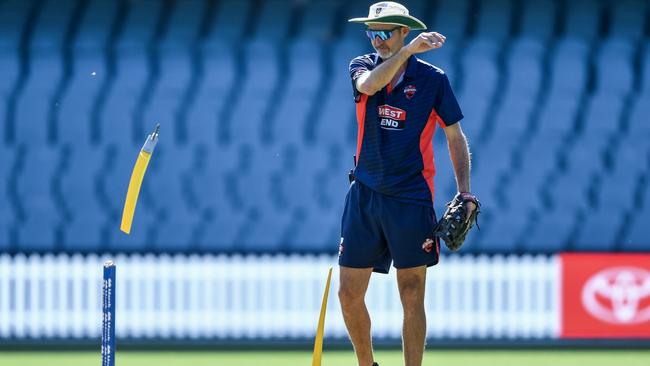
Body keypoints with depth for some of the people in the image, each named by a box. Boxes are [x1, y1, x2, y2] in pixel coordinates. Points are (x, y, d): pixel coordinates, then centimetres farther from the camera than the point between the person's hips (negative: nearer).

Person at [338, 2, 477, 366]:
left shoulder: (433, 78, -1)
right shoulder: (363, 66, 5)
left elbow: (456, 137, 5)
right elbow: (369, 84, -21)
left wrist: (464, 193, -5)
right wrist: (407, 51, -32)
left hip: (411, 199, -3)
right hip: (365, 196, 3)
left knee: (412, 297, -2)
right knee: (349, 294, 3)